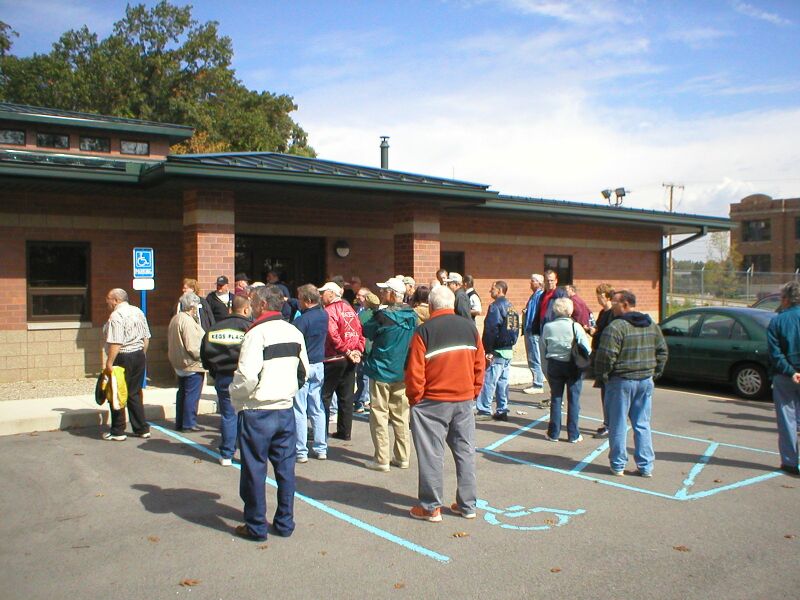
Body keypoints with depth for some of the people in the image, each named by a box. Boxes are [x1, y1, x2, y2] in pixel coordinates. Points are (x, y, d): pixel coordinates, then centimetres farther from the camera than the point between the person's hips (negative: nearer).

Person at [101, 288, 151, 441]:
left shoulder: (116, 316, -15)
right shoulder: (138, 312, 10)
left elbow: (116, 343, -23)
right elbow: (146, 338, 13)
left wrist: (109, 363, -21)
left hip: (123, 358, -8)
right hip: (139, 356, 8)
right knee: (135, 394, 16)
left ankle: (117, 432, 9)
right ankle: (142, 429, 19)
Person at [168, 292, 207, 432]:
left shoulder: (175, 319, 9)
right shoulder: (188, 321, -22)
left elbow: (170, 342, 16)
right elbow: (192, 347, -23)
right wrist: (203, 357, -10)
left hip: (179, 364, 10)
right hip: (192, 364, -10)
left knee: (182, 393, 17)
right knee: (192, 394, -2)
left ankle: (179, 422, 23)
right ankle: (189, 423, 2)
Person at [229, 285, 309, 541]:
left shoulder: (257, 333, -15)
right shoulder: (294, 332, 6)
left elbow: (247, 375, -21)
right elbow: (304, 370, 12)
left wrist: (237, 398, -5)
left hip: (258, 412, -6)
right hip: (286, 409, 6)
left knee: (254, 469, 6)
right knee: (285, 467, 13)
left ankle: (256, 526, 15)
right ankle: (285, 523, 21)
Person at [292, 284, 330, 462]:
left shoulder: (302, 319, -18)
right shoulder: (324, 315, 3)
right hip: (318, 365, 7)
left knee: (300, 411, 1)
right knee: (317, 409, 13)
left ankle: (301, 451, 4)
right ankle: (321, 449, 18)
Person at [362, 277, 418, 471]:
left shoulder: (384, 316, -18)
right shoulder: (412, 315, 1)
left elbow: (367, 332, -3)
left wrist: (370, 311, 9)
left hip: (382, 372, -6)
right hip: (403, 373, 6)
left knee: (379, 415, 3)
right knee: (401, 416, 13)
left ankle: (381, 459, 5)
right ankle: (402, 457, 18)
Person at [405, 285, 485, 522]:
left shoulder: (424, 332, -11)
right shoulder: (470, 328, 3)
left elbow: (415, 372, -12)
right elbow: (479, 365, 7)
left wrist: (414, 398, 1)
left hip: (433, 402, -4)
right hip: (464, 400, 5)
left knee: (432, 454, 4)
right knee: (465, 451, 12)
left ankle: (431, 507, 11)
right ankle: (467, 505, 20)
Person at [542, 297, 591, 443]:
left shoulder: (548, 327, -5)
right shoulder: (575, 326, -13)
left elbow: (544, 347, 0)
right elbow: (587, 348, -13)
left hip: (554, 364, 2)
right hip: (573, 365, -2)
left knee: (555, 399, 11)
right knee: (573, 400, 7)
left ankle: (553, 433, 15)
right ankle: (573, 435, 11)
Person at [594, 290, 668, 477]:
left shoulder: (616, 327, -16)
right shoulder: (652, 326, 8)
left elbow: (606, 356, -20)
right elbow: (662, 351, 14)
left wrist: (602, 375, -6)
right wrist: (655, 373, 19)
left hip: (621, 381, -6)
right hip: (646, 381, 6)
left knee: (618, 425, 6)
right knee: (643, 425, 13)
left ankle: (618, 465, 13)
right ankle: (646, 466, 15)